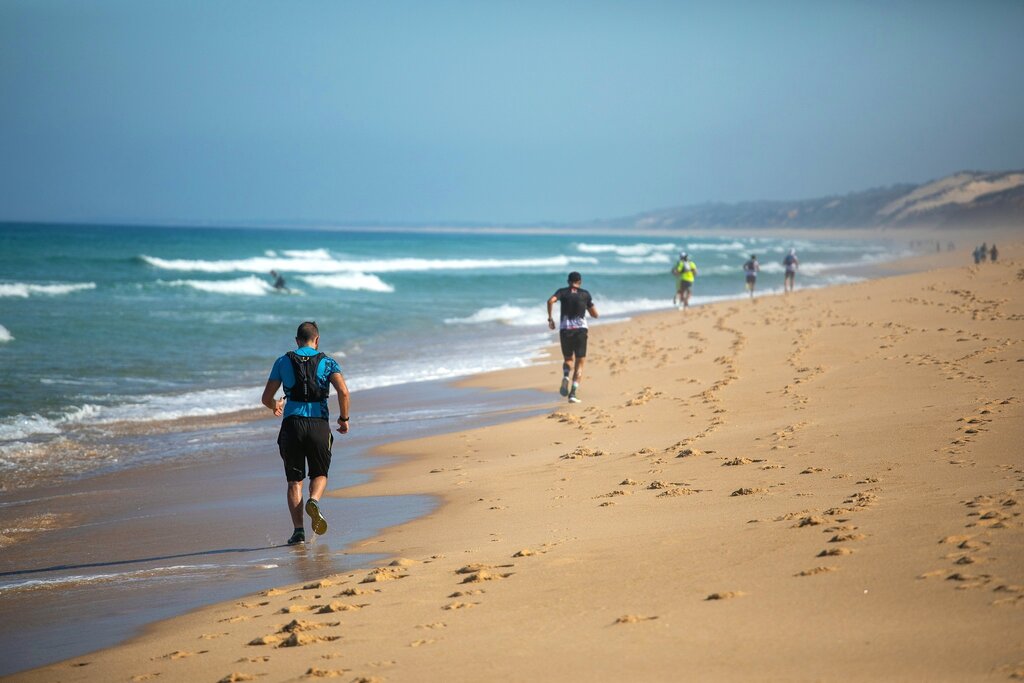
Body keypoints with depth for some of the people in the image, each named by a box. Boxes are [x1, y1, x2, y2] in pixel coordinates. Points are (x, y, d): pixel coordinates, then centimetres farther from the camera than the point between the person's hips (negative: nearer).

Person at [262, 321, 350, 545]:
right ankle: (314, 501, -17)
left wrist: (275, 406, 33)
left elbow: (266, 398, 10)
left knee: (294, 480, 9)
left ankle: (298, 530, -4)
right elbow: (343, 391, -9)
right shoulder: (327, 362, 7)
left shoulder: (283, 362, 10)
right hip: (319, 425, 0)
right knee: (319, 474, 17)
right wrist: (344, 418, 5)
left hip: (292, 424, 1)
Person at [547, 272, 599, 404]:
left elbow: (551, 301, -14)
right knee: (579, 363, 3)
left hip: (565, 330, 1)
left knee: (568, 359, 21)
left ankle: (565, 376, -10)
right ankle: (573, 392, -12)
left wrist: (550, 318, -5)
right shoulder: (585, 294, 8)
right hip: (580, 329, -1)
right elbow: (595, 314, 12)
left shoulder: (563, 292, 7)